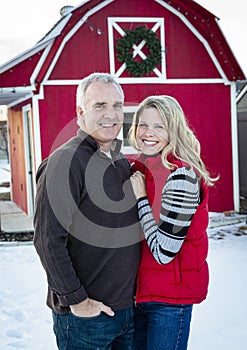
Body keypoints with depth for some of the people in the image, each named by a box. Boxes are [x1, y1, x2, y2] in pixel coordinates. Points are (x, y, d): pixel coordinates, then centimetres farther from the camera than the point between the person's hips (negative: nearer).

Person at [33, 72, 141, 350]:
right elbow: (48, 241, -20)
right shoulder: (65, 162, -16)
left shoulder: (122, 162, 9)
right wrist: (76, 300, -18)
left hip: (127, 307, 7)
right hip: (84, 315, -7)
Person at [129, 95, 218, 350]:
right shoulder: (138, 169, 4)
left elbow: (163, 252, -23)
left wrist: (141, 198, -18)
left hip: (171, 295, -7)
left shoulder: (181, 175, -20)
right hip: (139, 290, 7)